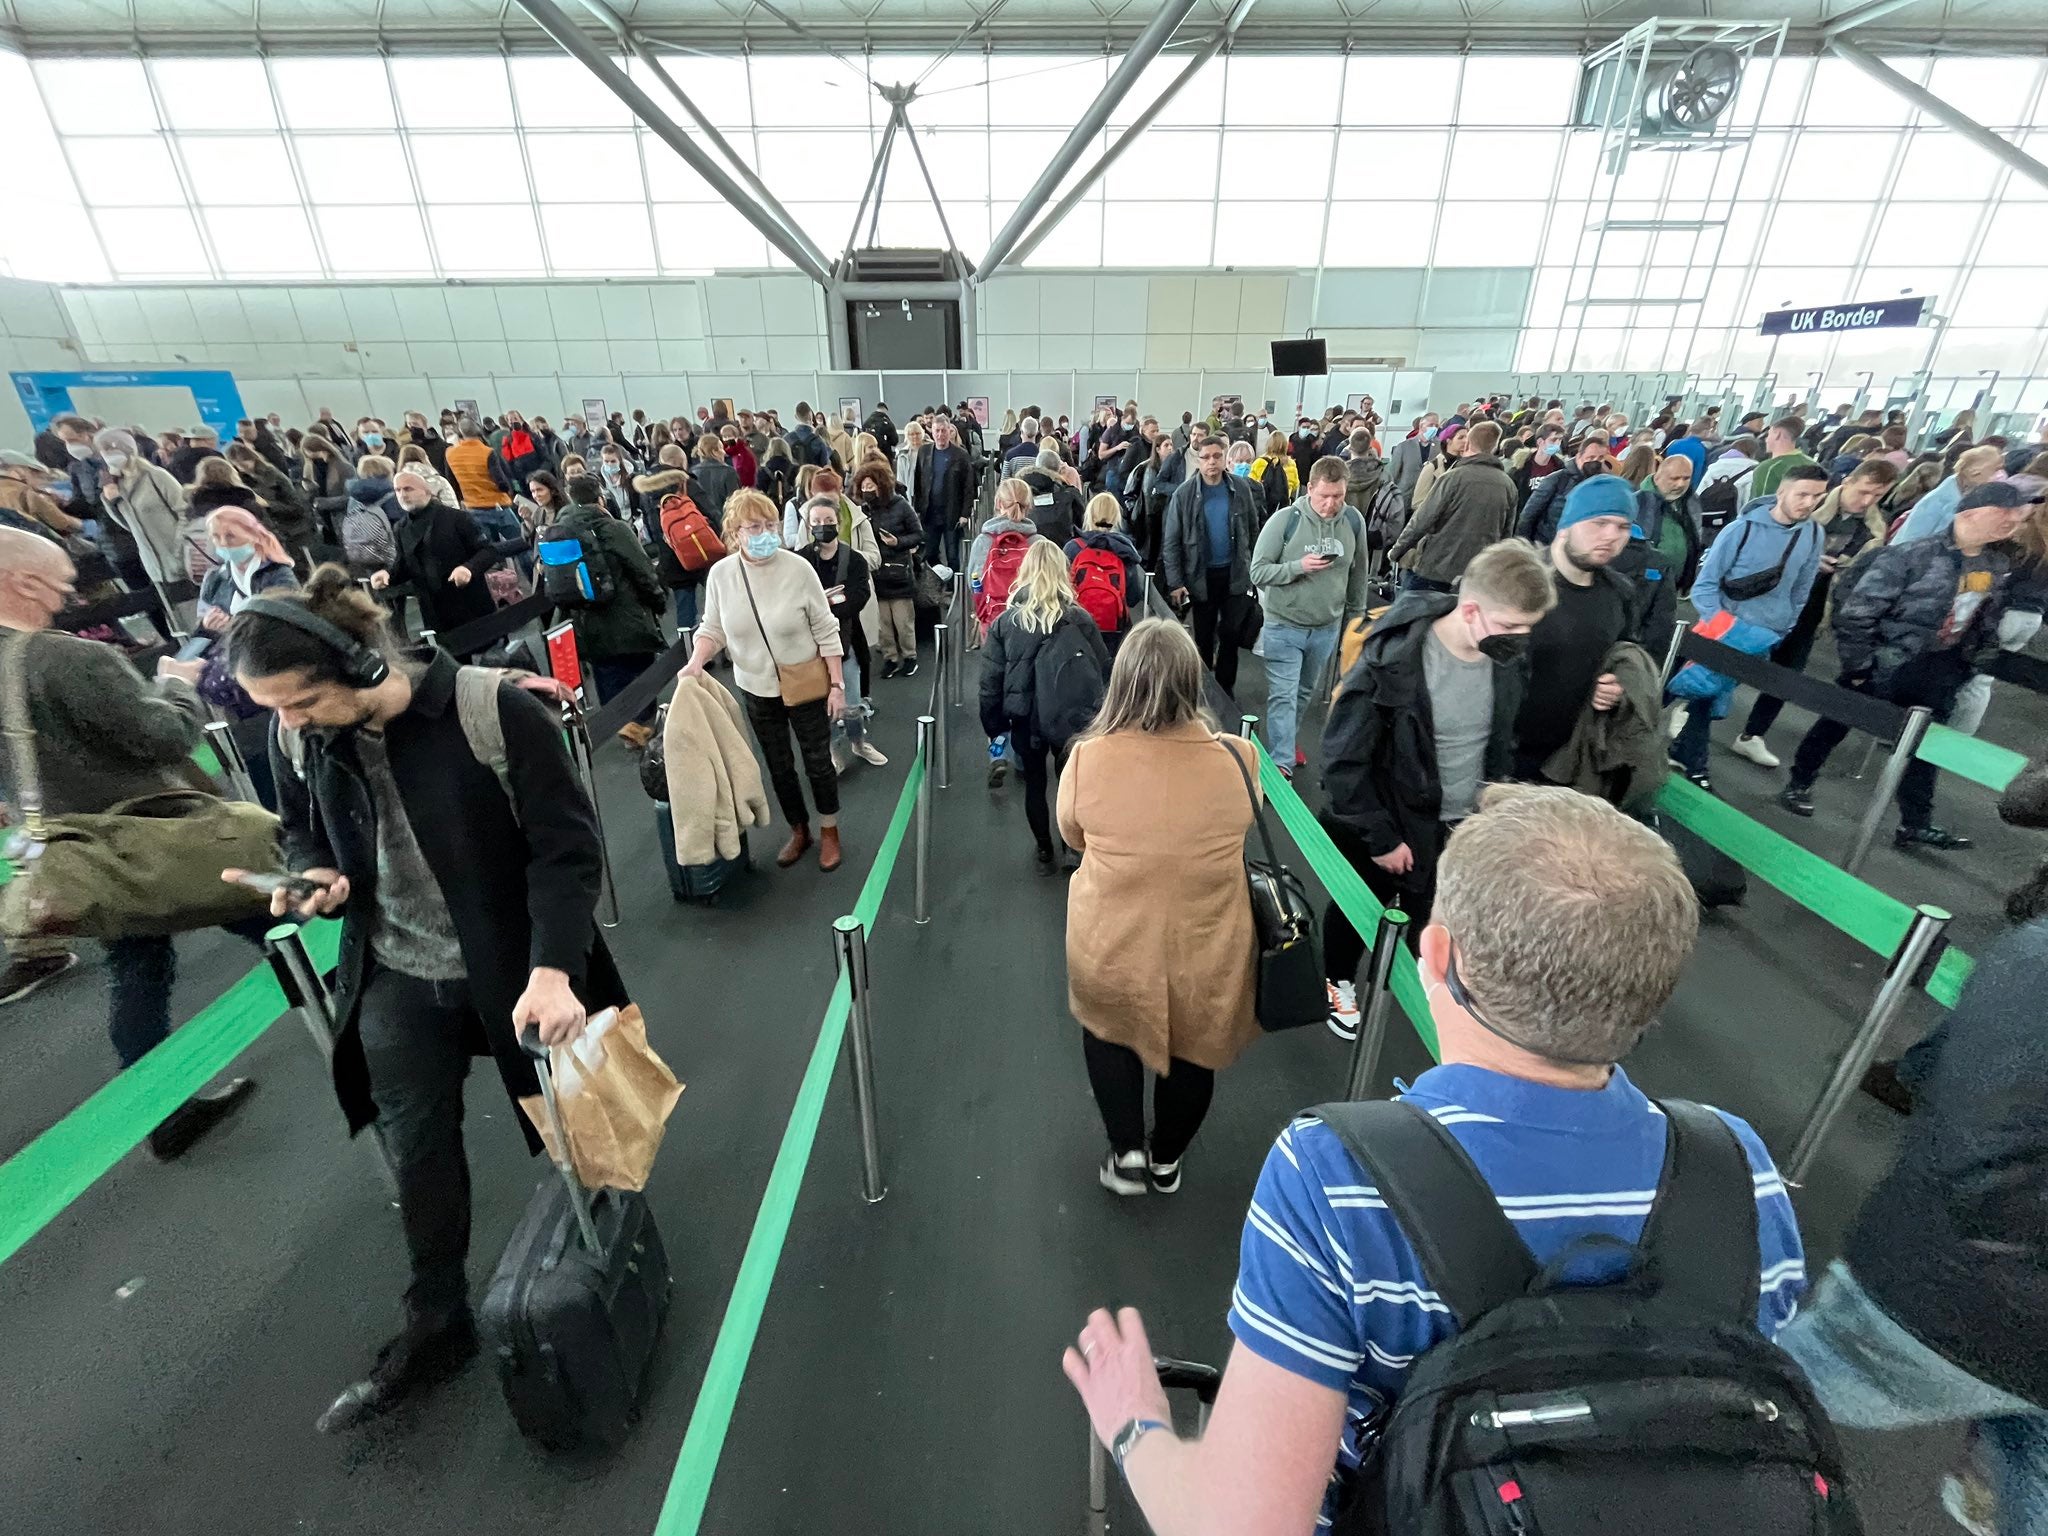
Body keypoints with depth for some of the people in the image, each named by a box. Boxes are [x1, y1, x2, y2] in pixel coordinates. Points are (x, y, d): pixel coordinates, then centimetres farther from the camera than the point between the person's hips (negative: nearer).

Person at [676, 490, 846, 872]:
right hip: (757, 689, 3)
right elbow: (712, 629, 1)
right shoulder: (720, 574, -8)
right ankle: (799, 831, 38)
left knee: (818, 762, 10)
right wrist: (696, 661, -20)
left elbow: (826, 631, -11)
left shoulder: (798, 569, -16)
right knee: (778, 767, 16)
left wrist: (837, 684, -11)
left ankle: (829, 832, 32)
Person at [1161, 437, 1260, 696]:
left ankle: (1225, 686, 21)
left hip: (1236, 573, 2)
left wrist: (1253, 564, 7)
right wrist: (1175, 582, -14)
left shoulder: (1241, 487, -3)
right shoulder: (1184, 494, -10)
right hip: (1201, 575, -1)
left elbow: (1253, 528, 8)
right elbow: (1170, 541, -9)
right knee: (1204, 635, 11)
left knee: (1232, 632, 6)